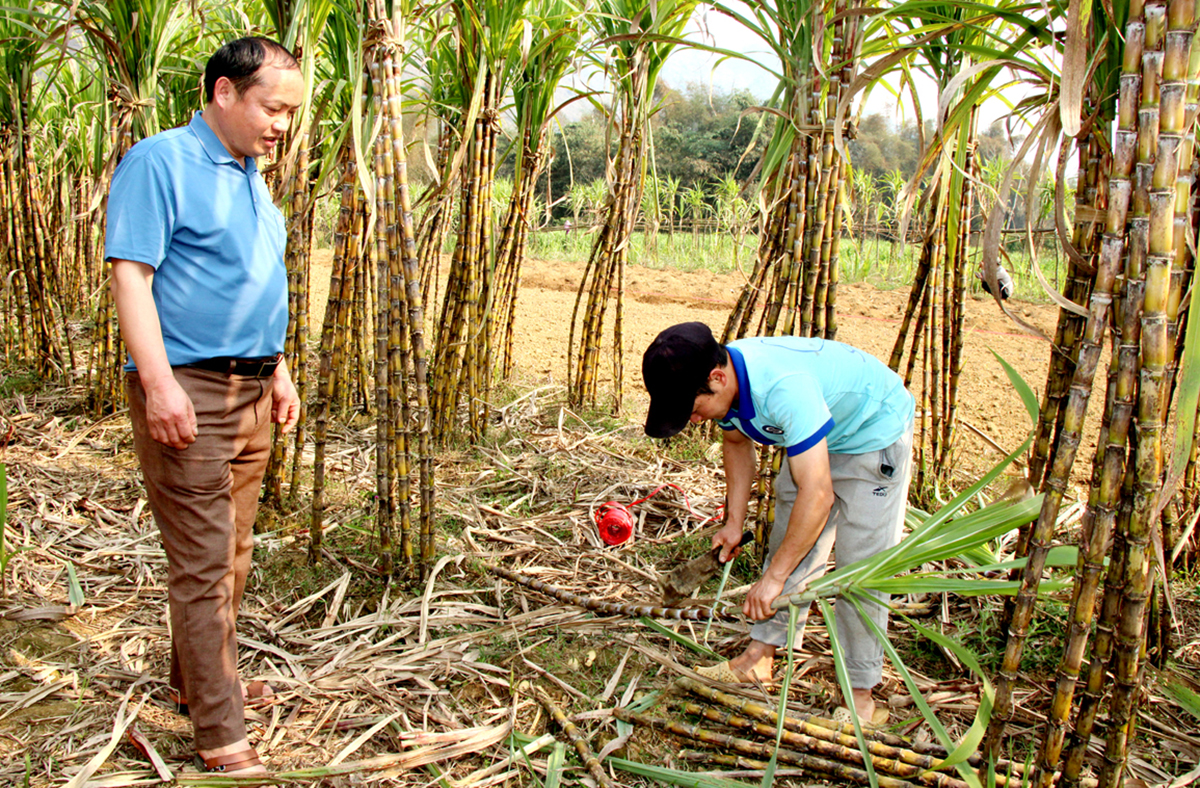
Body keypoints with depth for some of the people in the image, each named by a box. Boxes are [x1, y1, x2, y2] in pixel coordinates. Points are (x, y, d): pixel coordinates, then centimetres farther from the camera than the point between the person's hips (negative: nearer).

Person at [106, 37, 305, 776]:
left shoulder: (251, 178, 17)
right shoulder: (160, 161, -9)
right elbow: (131, 274, -16)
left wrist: (279, 371, 21)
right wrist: (159, 383, -23)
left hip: (251, 392, 9)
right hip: (189, 392, -9)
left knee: (232, 555, 16)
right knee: (203, 563, -5)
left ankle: (204, 679, 33)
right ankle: (222, 739, 2)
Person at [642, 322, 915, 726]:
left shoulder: (784, 388, -42)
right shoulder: (726, 380, -16)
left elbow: (817, 495, -42)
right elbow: (737, 443, 7)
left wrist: (773, 578, -35)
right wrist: (734, 521, 3)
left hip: (876, 433, -8)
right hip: (814, 437, 8)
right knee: (788, 544, 8)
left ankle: (860, 692, 2)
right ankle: (760, 655, 18)